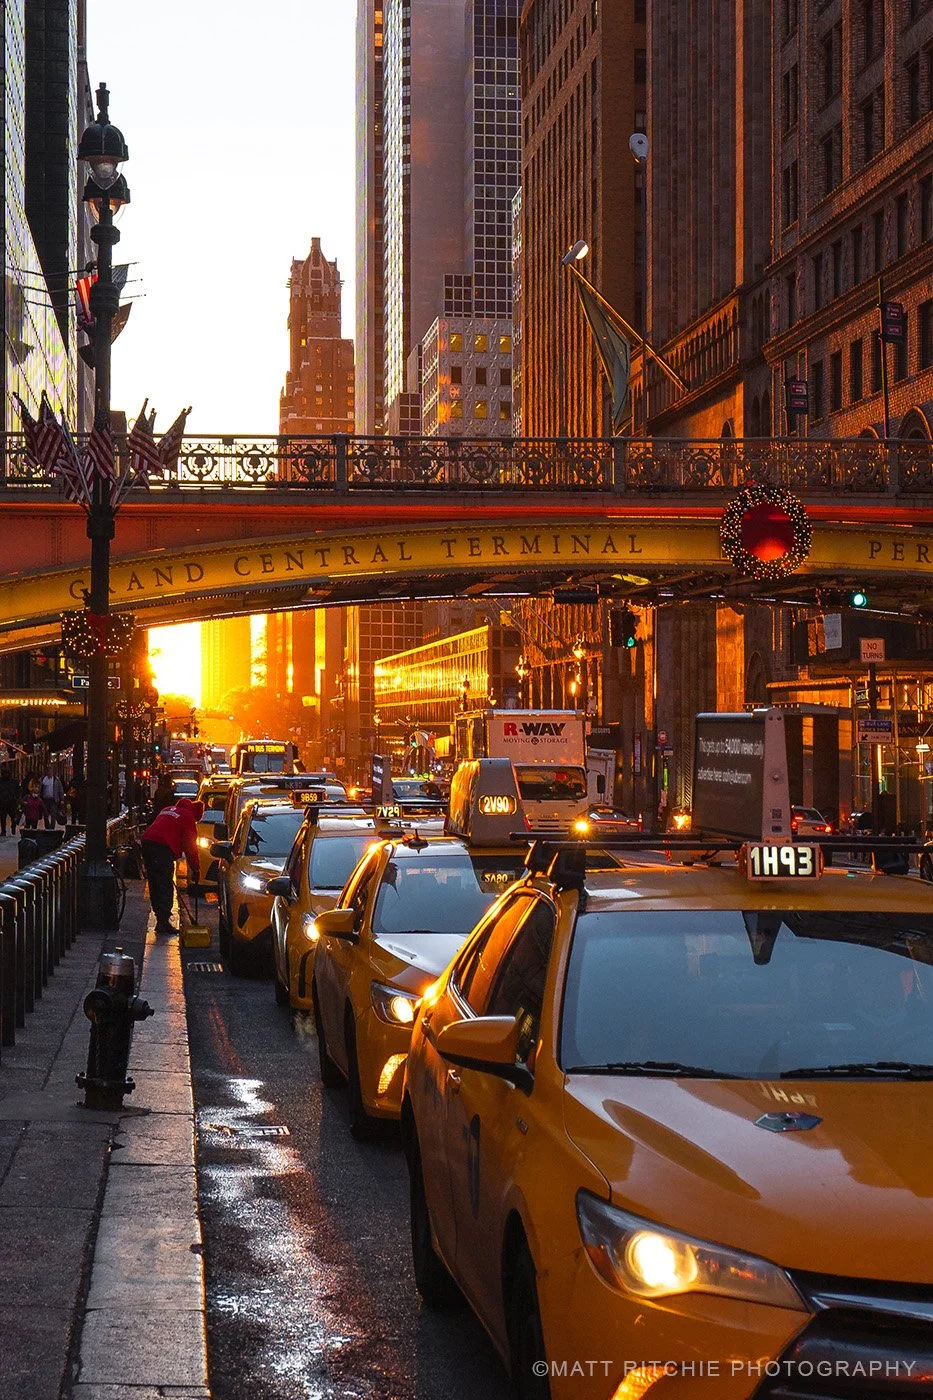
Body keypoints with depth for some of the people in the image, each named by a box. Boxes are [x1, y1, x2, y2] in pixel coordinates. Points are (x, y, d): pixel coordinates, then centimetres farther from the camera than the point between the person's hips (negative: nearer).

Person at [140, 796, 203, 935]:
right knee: (165, 887, -5)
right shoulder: (188, 817, 4)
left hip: (147, 842, 8)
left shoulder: (167, 810, 28)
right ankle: (164, 922, -11)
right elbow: (190, 846, 2)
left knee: (154, 884, 14)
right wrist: (196, 869, 7)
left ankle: (160, 919, 18)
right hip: (162, 848, -8)